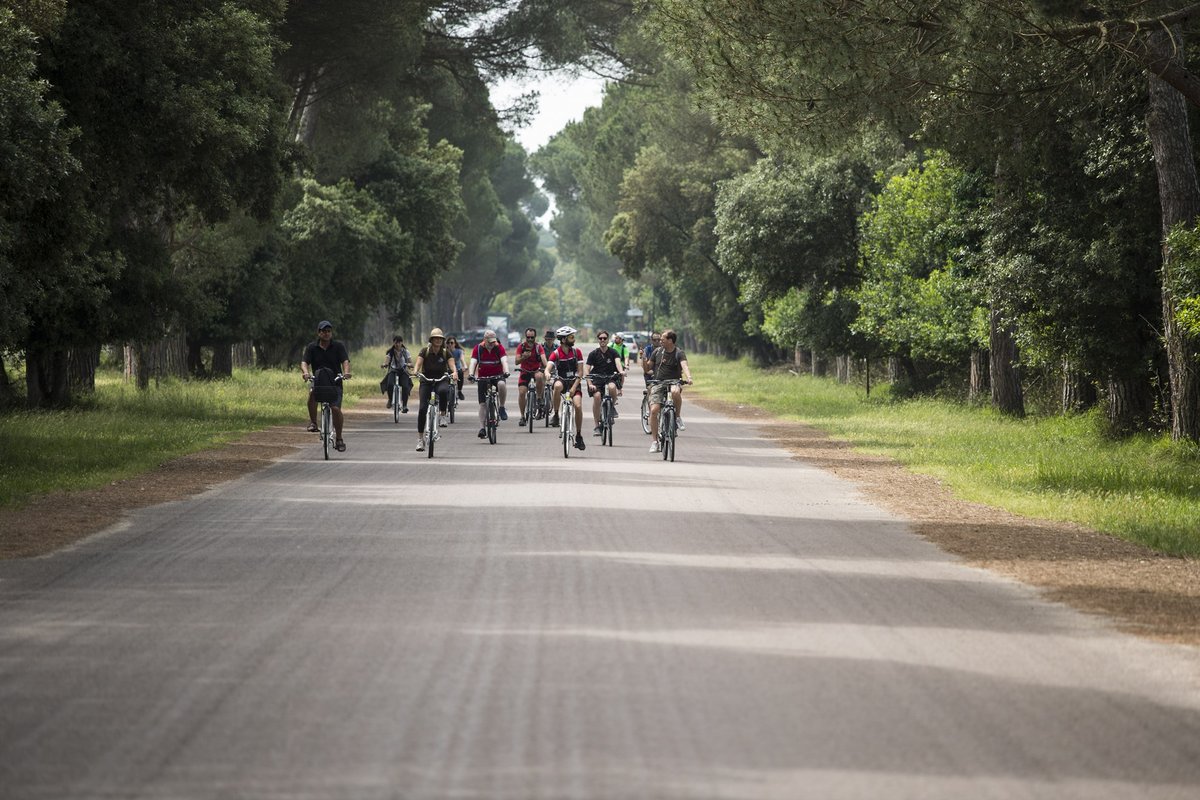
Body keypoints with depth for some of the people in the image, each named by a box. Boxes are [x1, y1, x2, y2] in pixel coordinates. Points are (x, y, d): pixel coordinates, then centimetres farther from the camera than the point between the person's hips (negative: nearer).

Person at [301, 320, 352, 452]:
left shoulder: (338, 346, 1)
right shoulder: (312, 348, 2)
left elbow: (345, 361, -11)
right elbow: (304, 362, -9)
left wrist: (346, 372, -33)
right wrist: (305, 372, -32)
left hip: (335, 383, 0)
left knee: (336, 408, -16)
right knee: (312, 395, -34)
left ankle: (339, 439, 1)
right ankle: (313, 423, -16)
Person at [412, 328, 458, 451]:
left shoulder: (446, 352, 0)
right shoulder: (425, 351, -2)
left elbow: (452, 364, -14)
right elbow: (418, 363, -14)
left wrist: (454, 372, -37)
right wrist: (416, 371, -36)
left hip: (441, 380, 0)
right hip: (426, 380, 0)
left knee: (443, 390, -38)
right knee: (423, 408, -11)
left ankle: (442, 415, -16)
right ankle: (420, 438, -3)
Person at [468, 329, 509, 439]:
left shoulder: (499, 348, -5)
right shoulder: (478, 348, -3)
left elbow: (504, 360, -18)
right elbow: (473, 362, -11)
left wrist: (506, 372, -37)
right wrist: (471, 374, -28)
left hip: (497, 376, -1)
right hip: (483, 377, 1)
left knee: (502, 385, -36)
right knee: (483, 403, -6)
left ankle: (502, 407, -15)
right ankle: (482, 428, -3)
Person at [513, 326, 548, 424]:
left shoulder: (538, 347, -12)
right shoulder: (521, 346, -8)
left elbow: (543, 358, -25)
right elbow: (516, 361, -13)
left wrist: (546, 369, -44)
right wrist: (523, 357, -34)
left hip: (536, 370, -1)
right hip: (525, 371, 1)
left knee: (539, 377, -37)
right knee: (521, 392, -13)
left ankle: (539, 399, -17)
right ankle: (523, 416, 1)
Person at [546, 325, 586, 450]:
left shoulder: (576, 351, -3)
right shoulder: (556, 353, -9)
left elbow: (580, 372, -5)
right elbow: (548, 367, -23)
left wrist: (574, 387, -16)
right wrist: (547, 373, -48)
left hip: (574, 382, 2)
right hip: (561, 380, -2)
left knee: (578, 406, -19)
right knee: (557, 386, -39)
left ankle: (579, 436, -3)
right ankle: (556, 415, -25)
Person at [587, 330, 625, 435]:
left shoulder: (613, 352, 4)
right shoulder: (593, 354, 3)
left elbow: (618, 362, -15)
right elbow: (587, 370, -1)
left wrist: (621, 371, -38)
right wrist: (590, 384, -16)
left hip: (610, 378, 0)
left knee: (612, 387, -35)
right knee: (597, 396, -26)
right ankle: (597, 426, -16)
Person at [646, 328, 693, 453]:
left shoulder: (679, 353, -3)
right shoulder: (657, 351, 9)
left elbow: (684, 366, -21)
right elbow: (647, 368, 16)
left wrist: (688, 377, -41)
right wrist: (643, 359, -5)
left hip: (674, 382, -3)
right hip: (658, 383, 3)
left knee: (675, 392, -40)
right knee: (654, 410, -16)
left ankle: (678, 417, -14)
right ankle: (654, 441, -8)